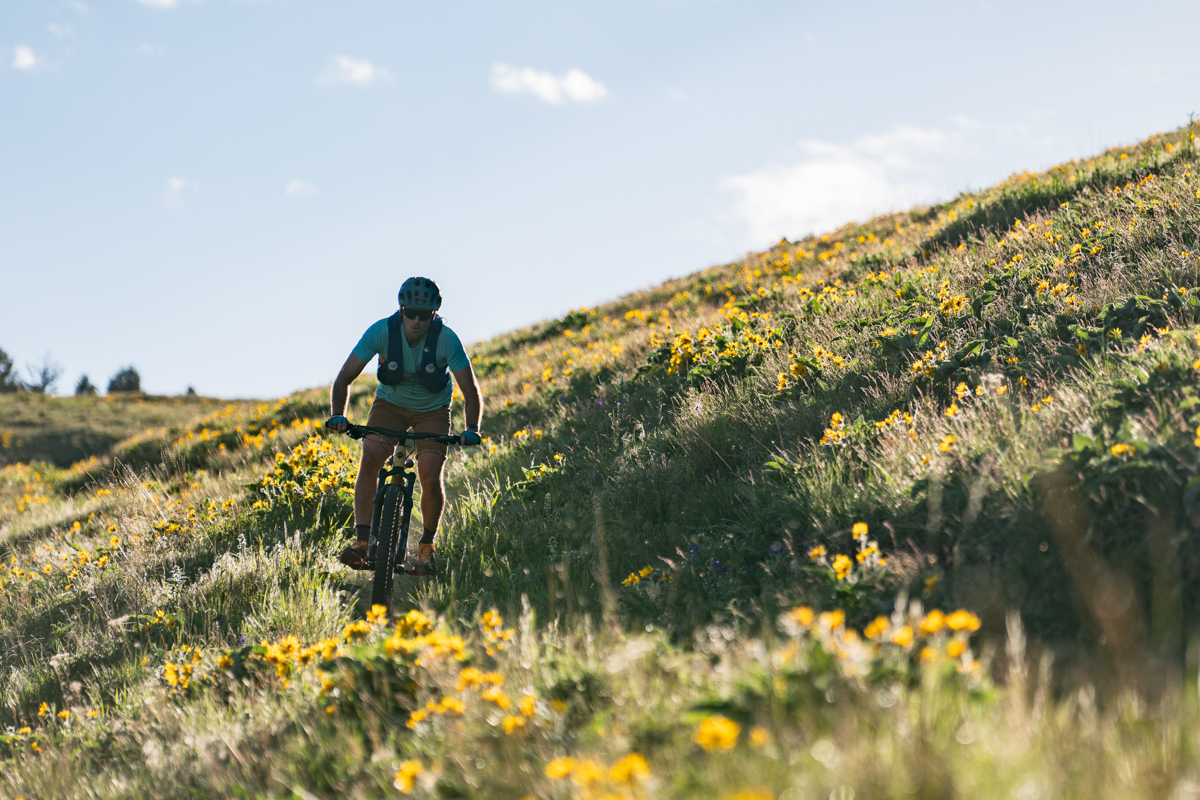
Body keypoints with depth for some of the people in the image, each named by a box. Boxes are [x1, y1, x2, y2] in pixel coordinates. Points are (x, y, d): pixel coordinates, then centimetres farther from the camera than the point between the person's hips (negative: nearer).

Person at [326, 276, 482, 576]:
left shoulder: (446, 340, -28)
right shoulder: (381, 331, -25)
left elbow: (471, 390, -24)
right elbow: (344, 378, -21)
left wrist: (471, 429, -40)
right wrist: (338, 416, -36)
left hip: (432, 410, -1)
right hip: (390, 403, 1)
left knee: (431, 479, -17)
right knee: (368, 463, -22)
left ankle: (426, 547, 5)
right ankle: (361, 542, -19)